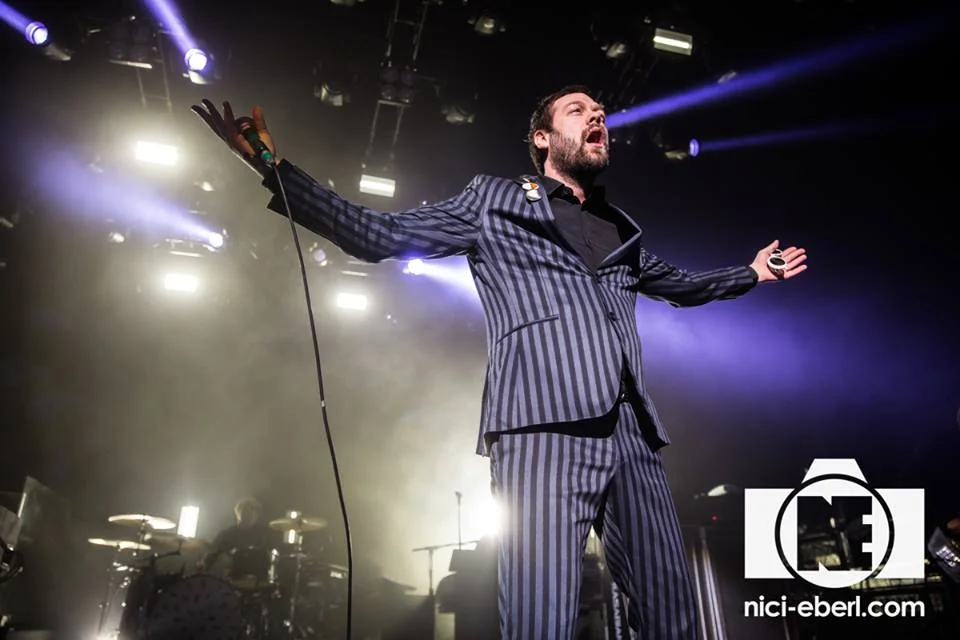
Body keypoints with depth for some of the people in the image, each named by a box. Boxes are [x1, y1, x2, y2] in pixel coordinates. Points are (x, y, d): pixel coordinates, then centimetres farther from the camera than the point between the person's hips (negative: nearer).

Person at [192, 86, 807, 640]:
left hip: (633, 433, 5)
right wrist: (276, 171, 4)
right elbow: (381, 235, 10)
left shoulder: (622, 230, 27)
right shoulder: (493, 202, 15)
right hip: (543, 427, -5)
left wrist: (750, 273, 39)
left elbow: (680, 284, 46)